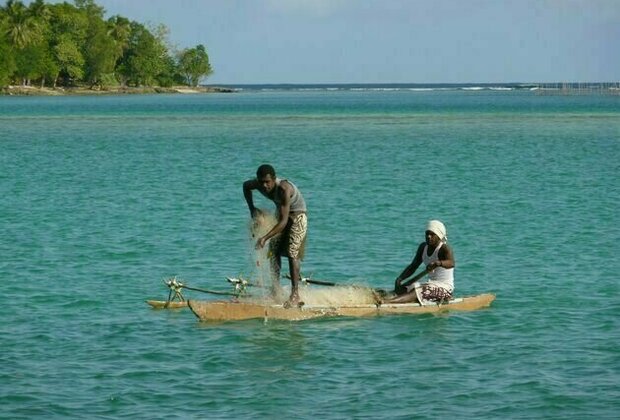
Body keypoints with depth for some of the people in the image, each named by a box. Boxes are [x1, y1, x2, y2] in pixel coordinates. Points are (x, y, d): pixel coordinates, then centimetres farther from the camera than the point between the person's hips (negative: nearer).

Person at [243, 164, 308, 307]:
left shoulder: (284, 189, -39)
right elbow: (246, 185, 9)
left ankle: (295, 294, -14)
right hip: (280, 214, 7)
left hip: (297, 216, -7)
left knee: (292, 254, -15)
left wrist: (265, 238, -49)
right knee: (273, 251, -3)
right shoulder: (259, 184, -18)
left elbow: (284, 221, -43)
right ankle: (276, 289, 2)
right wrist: (252, 208, -2)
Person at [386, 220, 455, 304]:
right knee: (401, 290, -7)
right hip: (431, 285, 11)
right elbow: (412, 266, 8)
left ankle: (384, 302, -52)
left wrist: (438, 263, -56)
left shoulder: (444, 249, -14)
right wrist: (399, 279, -9)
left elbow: (451, 263, -35)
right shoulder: (423, 247, 8)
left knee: (416, 293, -33)